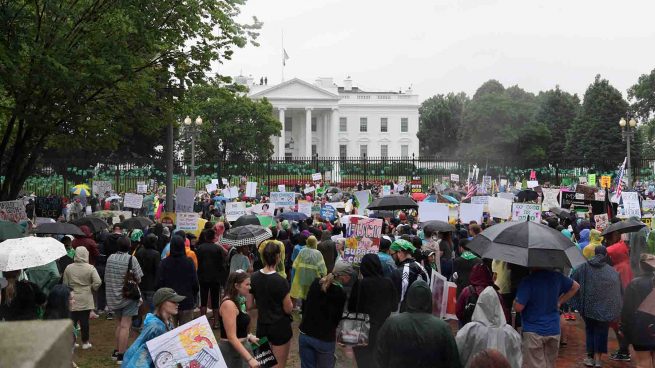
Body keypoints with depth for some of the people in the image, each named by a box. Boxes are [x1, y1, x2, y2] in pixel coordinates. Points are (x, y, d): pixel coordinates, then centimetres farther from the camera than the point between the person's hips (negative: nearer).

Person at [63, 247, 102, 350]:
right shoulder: (90, 268, -10)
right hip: (86, 300, -2)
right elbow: (98, 282, -17)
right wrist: (92, 289, 2)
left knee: (72, 321, 9)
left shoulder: (68, 268, -2)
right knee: (84, 321, 5)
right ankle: (85, 343, 14)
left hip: (72, 300, 2)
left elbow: (65, 284, 5)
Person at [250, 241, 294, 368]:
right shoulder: (280, 281, -20)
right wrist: (289, 300, 5)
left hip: (262, 325, 5)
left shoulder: (254, 277, -5)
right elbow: (288, 309, -14)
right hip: (280, 327, -5)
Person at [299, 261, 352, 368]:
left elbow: (305, 305, 7)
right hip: (325, 338, -4)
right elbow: (338, 317, -5)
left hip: (305, 334, 4)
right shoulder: (340, 293, -14)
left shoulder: (316, 283, -2)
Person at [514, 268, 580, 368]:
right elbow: (575, 286, 18)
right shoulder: (556, 276, 0)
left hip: (533, 332, -6)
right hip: (554, 331, 6)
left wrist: (515, 301, 1)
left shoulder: (528, 281, -21)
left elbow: (518, 307, -21)